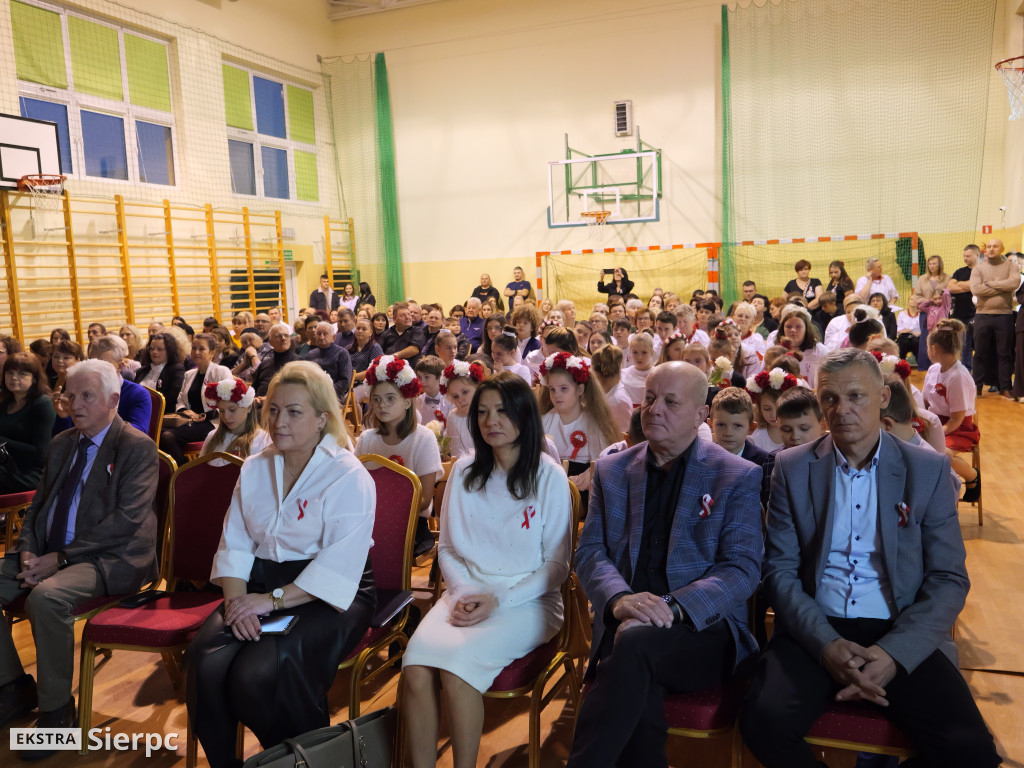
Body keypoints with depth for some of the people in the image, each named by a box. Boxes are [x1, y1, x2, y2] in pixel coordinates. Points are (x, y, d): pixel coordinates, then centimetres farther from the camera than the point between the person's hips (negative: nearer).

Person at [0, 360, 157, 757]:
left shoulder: (137, 447, -8)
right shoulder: (61, 444, 16)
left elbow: (126, 520, -17)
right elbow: (38, 505, 18)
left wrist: (61, 558, -20)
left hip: (110, 558, -8)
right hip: (47, 552, 8)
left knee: (46, 596, -32)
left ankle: (56, 710, -13)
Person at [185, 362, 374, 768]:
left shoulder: (349, 476, -9)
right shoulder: (254, 469, 12)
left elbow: (338, 566, -17)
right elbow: (235, 543, 7)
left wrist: (273, 600, -21)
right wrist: (237, 597, -10)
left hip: (327, 597, -5)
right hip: (260, 583, 5)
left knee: (259, 674, -26)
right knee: (205, 665, -21)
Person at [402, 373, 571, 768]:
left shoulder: (549, 476, -3)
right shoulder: (464, 472, 9)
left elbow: (557, 565, -1)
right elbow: (447, 547, 14)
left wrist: (499, 599, -12)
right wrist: (462, 593, -5)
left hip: (526, 600, -3)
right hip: (467, 592, 3)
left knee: (457, 663, -29)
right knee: (416, 668, -25)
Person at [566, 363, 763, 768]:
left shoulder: (739, 477, 4)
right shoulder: (611, 470, 13)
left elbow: (743, 568, -4)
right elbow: (590, 551, 7)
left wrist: (674, 606, -21)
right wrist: (619, 599, -16)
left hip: (704, 627, -1)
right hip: (626, 623, 2)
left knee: (635, 640, -34)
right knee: (640, 696, -33)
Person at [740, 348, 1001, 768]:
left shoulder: (929, 469, 5)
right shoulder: (792, 468, 4)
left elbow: (949, 579, 1)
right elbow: (780, 570, 1)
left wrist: (893, 653, -13)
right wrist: (826, 645, -15)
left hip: (904, 637, 1)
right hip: (815, 632, 0)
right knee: (763, 720, -26)